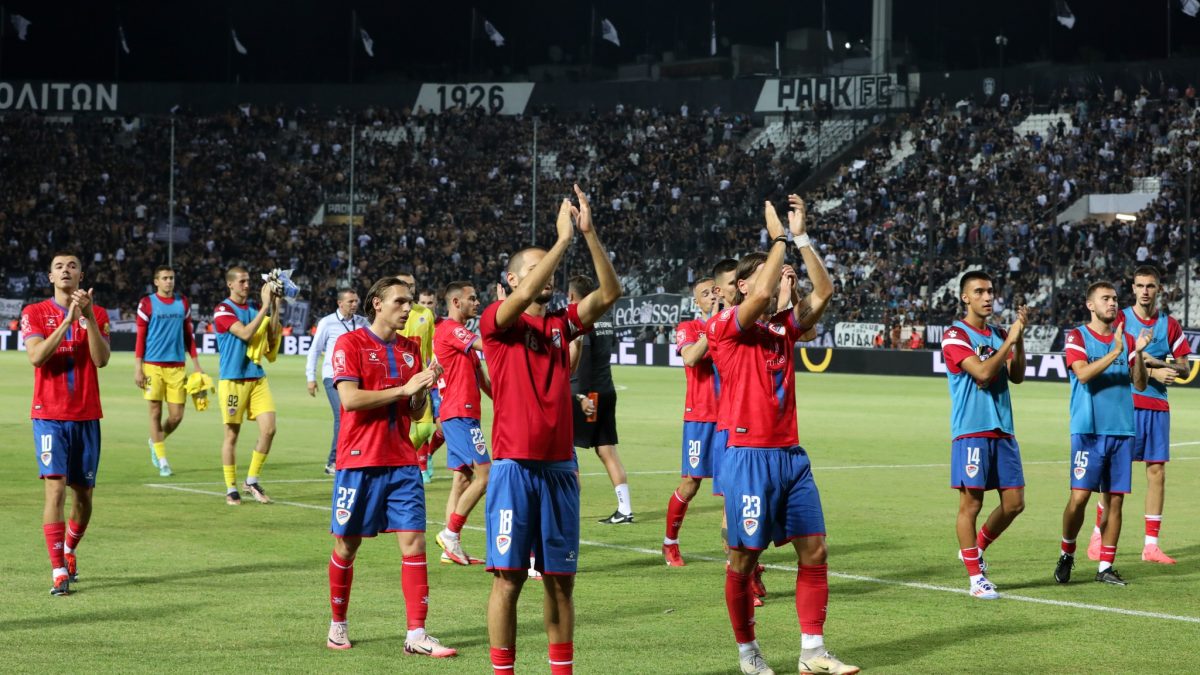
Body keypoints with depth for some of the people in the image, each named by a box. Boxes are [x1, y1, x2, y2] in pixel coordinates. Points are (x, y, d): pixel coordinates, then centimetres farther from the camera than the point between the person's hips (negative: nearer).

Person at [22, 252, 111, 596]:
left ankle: (69, 550, 34)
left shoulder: (97, 314, 6)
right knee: (55, 490, -14)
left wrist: (88, 316, -18)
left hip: (87, 416, 3)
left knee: (83, 494, 8)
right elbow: (36, 356, -14)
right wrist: (68, 318, -18)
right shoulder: (34, 313, 2)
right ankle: (59, 571, -13)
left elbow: (101, 359, -8)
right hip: (49, 415, -3)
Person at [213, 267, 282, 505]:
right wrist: (266, 306, -18)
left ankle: (251, 481, 10)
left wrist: (275, 306, -2)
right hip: (233, 380, -5)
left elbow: (272, 336, 5)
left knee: (269, 429, -5)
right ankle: (231, 489, 9)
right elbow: (245, 333, -19)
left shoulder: (255, 307, 12)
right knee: (231, 434, 0)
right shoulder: (223, 310, -6)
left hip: (257, 378, 5)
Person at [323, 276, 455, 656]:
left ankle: (416, 635, -5)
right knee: (347, 545, 5)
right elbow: (350, 399, -16)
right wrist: (404, 388, -17)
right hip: (359, 462, -4)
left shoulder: (410, 349, 12)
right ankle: (337, 626, 22)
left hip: (402, 463, 4)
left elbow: (416, 413, 15)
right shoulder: (351, 344, -4)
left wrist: (424, 389, -6)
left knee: (414, 542, -5)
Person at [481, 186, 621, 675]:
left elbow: (609, 292, 1)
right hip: (515, 465, -5)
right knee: (509, 575, -4)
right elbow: (525, 296, -22)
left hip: (559, 465, 5)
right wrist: (563, 238, -19)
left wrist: (589, 234, -9)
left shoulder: (561, 324, 12)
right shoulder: (497, 322, -1)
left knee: (561, 577, 8)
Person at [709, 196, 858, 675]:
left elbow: (823, 293, 5)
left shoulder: (784, 327, 13)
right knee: (744, 559, 1)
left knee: (814, 550, 1)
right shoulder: (728, 326, -6)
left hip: (790, 454, 6)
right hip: (749, 455, -6)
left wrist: (801, 237, 2)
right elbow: (762, 294, -22)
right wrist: (779, 237, -12)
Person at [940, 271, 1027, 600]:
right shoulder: (956, 335, -6)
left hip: (1003, 430, 6)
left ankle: (976, 549, 27)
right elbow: (982, 372, -17)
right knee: (971, 503, -4)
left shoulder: (999, 334, 14)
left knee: (1014, 502, 5)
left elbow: (1017, 376, 6)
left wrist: (1019, 338, -5)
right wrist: (1010, 339, -14)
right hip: (971, 430, -6)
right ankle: (976, 577, 3)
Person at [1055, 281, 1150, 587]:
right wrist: (1116, 352, -23)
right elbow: (1083, 374, -16)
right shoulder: (1077, 337, 0)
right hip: (1088, 431, -4)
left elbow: (1140, 384, 6)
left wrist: (1138, 353, -10)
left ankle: (1106, 566, 10)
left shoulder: (1126, 339, 11)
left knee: (1115, 499, 3)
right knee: (1079, 496, -8)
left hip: (1121, 430, 4)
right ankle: (1067, 554, 12)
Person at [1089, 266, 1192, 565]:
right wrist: (1153, 372, -15)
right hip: (1124, 402, -3)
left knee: (1157, 470, 0)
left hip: (1158, 406, 3)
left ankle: (1151, 544, 3)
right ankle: (1098, 535, 10)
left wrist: (1154, 361, -10)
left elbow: (1183, 369, 8)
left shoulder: (1170, 325, 9)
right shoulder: (1120, 320, 1)